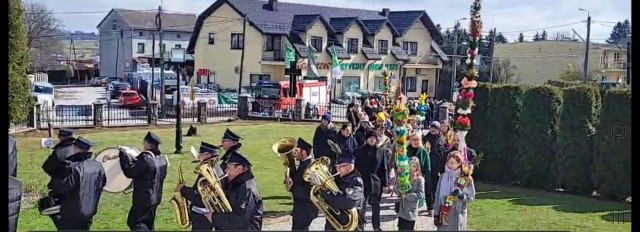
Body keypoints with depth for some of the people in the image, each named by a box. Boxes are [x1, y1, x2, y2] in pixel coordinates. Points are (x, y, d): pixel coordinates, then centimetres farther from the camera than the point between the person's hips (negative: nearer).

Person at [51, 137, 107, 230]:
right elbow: (103, 183, 15)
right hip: (90, 212, 7)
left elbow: (61, 187, -21)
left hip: (72, 215, -7)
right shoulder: (98, 166, 0)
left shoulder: (75, 168, -23)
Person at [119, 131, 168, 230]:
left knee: (134, 222, -2)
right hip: (155, 197, 9)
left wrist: (123, 156, -10)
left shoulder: (146, 159, -23)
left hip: (144, 199, -9)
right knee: (148, 223, 18)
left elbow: (130, 172, -20)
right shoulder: (162, 159, 6)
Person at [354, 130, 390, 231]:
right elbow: (356, 168, 0)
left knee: (376, 206, 10)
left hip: (376, 182, 1)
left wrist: (385, 184, 0)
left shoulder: (381, 151, 2)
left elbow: (384, 168, 3)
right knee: (361, 206, 4)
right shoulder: (359, 151, 0)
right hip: (362, 182, -1)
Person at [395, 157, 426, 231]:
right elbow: (397, 191, 4)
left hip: (411, 210, -4)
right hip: (401, 209, 4)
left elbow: (421, 194, -14)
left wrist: (407, 195, -17)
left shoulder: (420, 179, -9)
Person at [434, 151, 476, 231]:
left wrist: (461, 195, -22)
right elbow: (438, 196, 6)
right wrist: (436, 215, 4)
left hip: (458, 216, -3)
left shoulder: (466, 179, -5)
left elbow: (471, 197, -2)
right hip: (443, 214, 3)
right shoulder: (443, 177, 3)